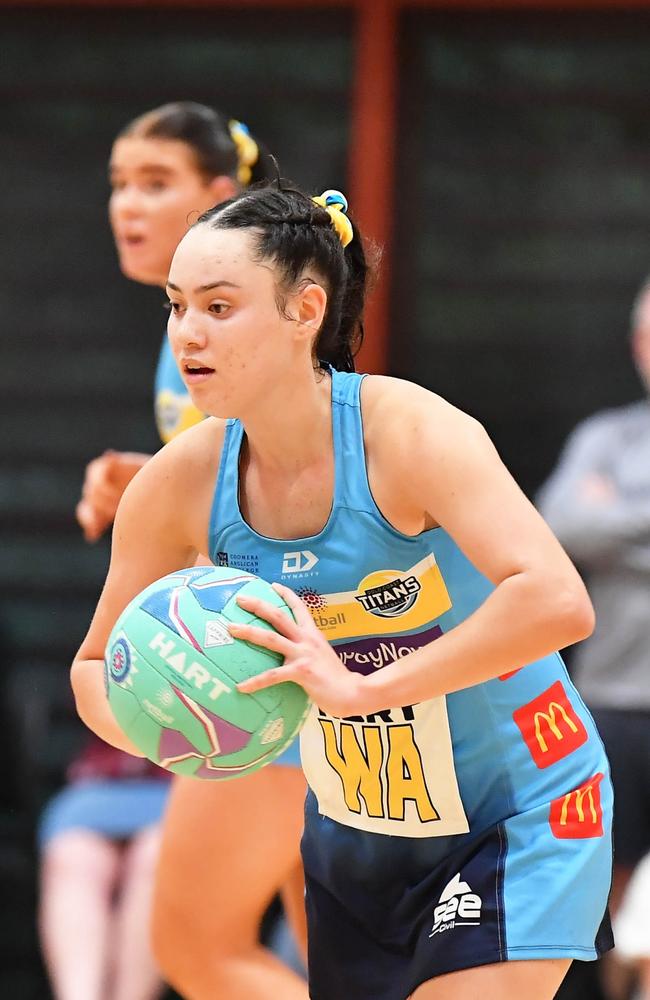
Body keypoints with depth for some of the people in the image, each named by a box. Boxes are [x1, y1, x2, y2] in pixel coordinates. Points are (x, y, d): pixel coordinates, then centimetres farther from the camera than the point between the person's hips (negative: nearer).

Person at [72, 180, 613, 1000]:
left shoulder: (407, 431, -26)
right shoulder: (179, 485, -10)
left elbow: (557, 601, -40)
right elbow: (96, 668, 3)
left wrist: (364, 688, -43)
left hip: (517, 818, -6)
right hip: (352, 835, 6)